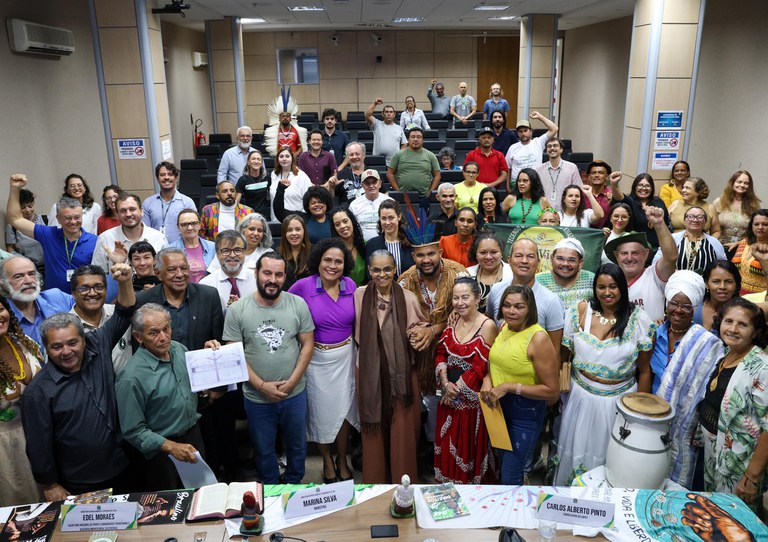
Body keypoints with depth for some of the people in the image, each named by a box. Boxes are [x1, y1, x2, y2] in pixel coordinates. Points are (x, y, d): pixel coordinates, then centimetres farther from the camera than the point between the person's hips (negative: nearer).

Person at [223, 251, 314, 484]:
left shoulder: (298, 305, -8)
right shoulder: (237, 310, -11)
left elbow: (307, 345, -4)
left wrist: (291, 382, -12)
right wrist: (262, 386, -15)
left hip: (295, 393, 1)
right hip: (257, 397, -1)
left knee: (297, 446, 20)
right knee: (263, 450, 19)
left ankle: (294, 486, 46)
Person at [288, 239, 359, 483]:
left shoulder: (350, 285, -4)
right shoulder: (303, 286, -15)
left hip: (345, 356, 2)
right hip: (317, 358, -2)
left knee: (344, 408, 12)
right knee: (321, 410, 13)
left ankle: (342, 460, 34)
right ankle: (327, 460, 37)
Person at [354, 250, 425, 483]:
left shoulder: (408, 298, -6)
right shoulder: (359, 296, -3)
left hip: (402, 372, -1)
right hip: (370, 372, 1)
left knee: (403, 429, 5)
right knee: (373, 429, 11)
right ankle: (375, 478, 29)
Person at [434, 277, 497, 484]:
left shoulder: (487, 325, -15)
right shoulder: (452, 322, 3)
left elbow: (481, 367, -17)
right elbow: (440, 354, 3)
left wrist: (458, 388, -12)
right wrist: (446, 383, -11)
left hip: (472, 397, -5)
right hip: (449, 396, 5)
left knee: (470, 447, 9)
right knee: (448, 443, 17)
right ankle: (448, 483, 35)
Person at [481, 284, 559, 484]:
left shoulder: (538, 338, -23)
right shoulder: (504, 327, -2)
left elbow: (552, 391, -22)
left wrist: (509, 387, -24)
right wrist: (487, 379, -7)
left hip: (526, 413, -7)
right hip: (499, 407, 7)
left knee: (510, 478, 4)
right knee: (505, 462, 27)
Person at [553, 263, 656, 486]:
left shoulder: (638, 319, -9)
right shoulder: (580, 312, -7)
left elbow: (644, 371, -2)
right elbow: (563, 354, 3)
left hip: (619, 400, -1)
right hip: (581, 397, 1)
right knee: (576, 453, 16)